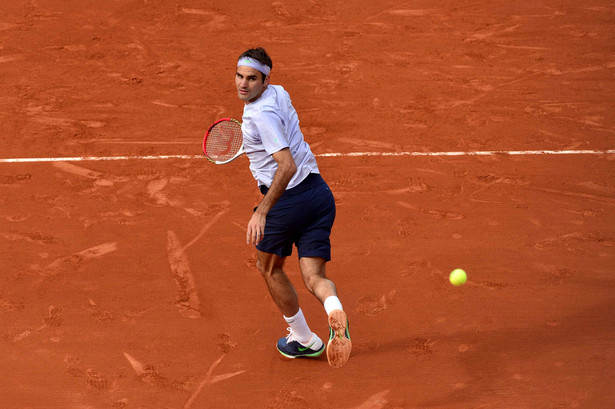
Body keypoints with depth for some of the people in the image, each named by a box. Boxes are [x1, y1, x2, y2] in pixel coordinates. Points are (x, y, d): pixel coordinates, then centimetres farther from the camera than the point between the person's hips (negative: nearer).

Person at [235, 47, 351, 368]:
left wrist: (262, 211, -30)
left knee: (269, 267, 19)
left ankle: (303, 339, 29)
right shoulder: (278, 92, 8)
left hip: (288, 198, -8)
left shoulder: (262, 114, -20)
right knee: (313, 276, 1)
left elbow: (287, 166, -29)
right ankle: (334, 310, -33)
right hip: (319, 192, 8)